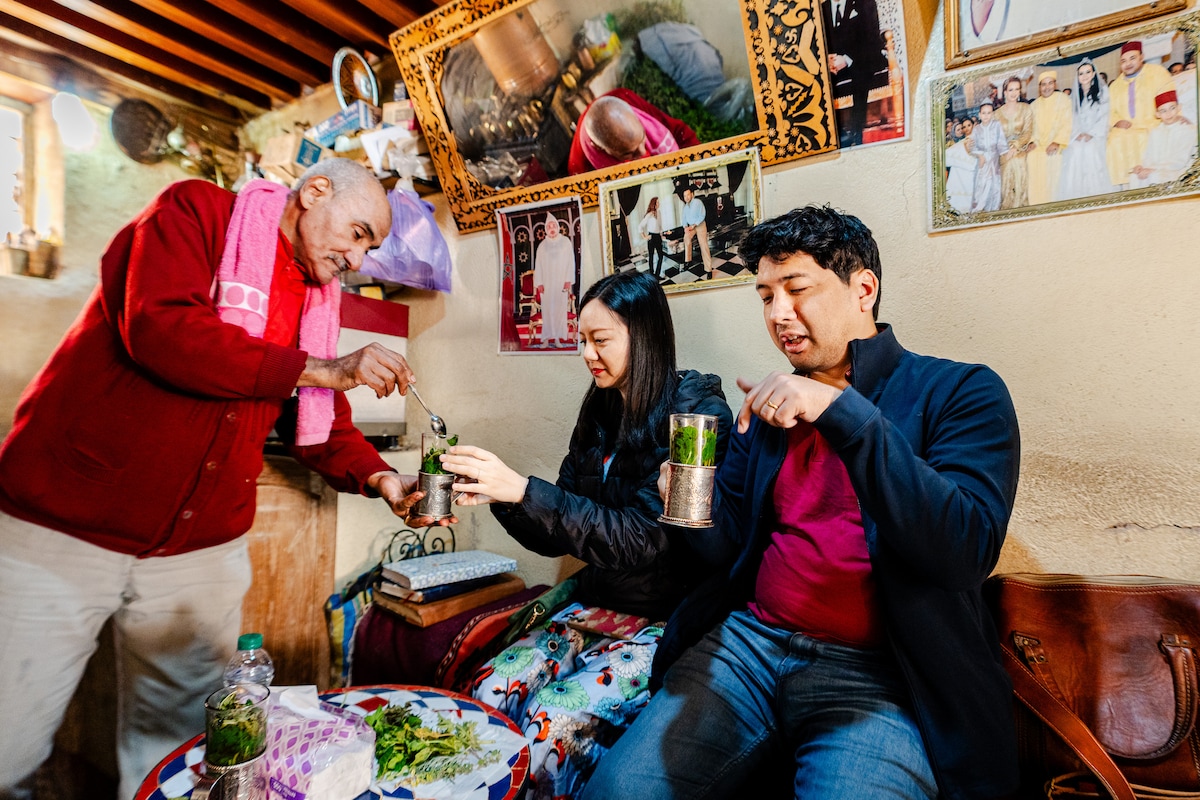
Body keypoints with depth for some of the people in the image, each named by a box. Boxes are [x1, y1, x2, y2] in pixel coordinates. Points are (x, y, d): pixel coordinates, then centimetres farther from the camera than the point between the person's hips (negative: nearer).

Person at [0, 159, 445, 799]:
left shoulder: (317, 298, 11)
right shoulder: (195, 211, -5)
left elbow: (318, 423, 12)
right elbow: (159, 328, -23)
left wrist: (378, 478, -5)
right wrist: (324, 369, -21)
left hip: (202, 551, 5)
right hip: (60, 530, -5)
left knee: (177, 748, 14)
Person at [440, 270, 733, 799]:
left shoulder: (698, 413, -13)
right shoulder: (599, 416, 7)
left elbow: (644, 537, -22)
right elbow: (558, 536, 8)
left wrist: (522, 490, -27)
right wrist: (496, 495, -10)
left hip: (669, 620, -5)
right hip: (597, 607, 6)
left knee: (555, 720, -23)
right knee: (487, 692, -13)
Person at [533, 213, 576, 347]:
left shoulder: (566, 241, 5)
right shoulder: (542, 245, 9)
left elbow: (571, 261, 1)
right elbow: (538, 265, 6)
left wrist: (569, 280, -7)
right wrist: (539, 283, -3)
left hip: (561, 281, -1)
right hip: (547, 282, 1)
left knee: (560, 308, -2)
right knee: (547, 308, -3)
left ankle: (558, 337, 1)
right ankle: (547, 338, -3)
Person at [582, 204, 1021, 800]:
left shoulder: (961, 392, -1)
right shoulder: (767, 405, 11)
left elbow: (968, 550, -16)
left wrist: (843, 411, -23)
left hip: (877, 674, -3)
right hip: (748, 641, 4)